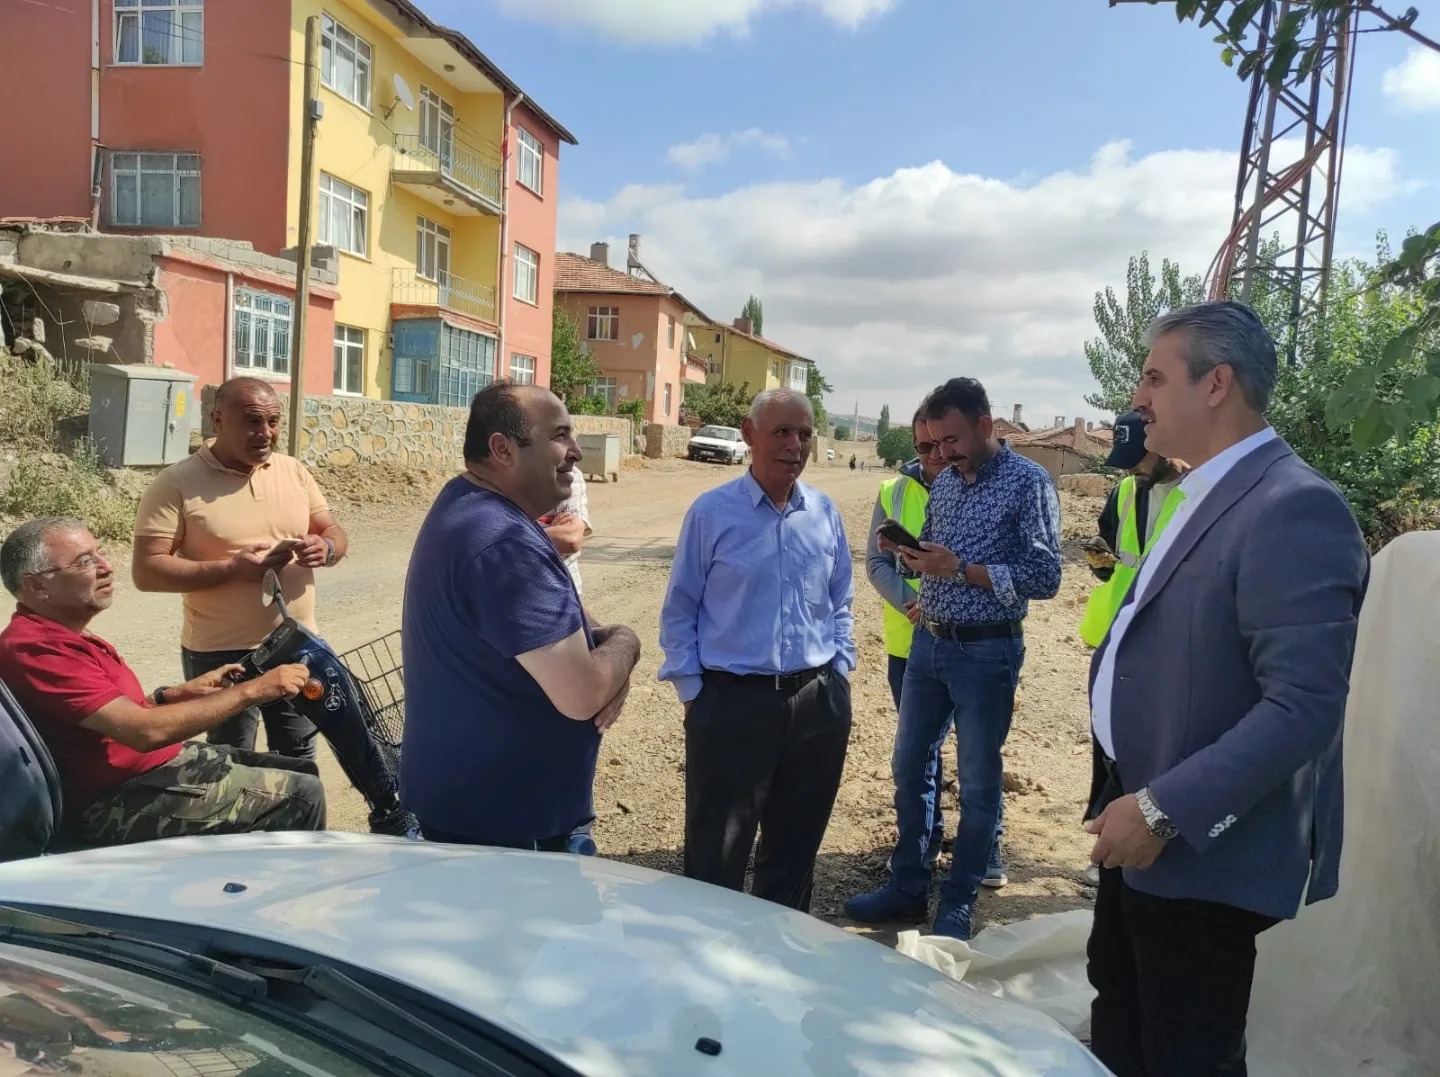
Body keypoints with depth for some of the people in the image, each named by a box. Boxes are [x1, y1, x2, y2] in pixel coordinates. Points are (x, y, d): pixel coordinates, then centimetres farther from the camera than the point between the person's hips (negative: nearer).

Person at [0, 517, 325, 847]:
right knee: (300, 796, -14)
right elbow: (147, 730, -29)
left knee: (301, 773, 9)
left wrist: (181, 693, 1)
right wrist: (252, 690, -24)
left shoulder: (57, 634, 11)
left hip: (156, 764, 10)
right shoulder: (34, 648, -23)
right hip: (117, 802, -10)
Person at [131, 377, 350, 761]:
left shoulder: (294, 471, 3)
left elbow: (335, 534, 9)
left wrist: (326, 548, -14)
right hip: (222, 653, -4)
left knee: (299, 757, 19)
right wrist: (231, 568, -25)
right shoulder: (177, 484, -12)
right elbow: (146, 570, -15)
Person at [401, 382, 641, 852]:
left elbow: (542, 626, 14)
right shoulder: (505, 544, -29)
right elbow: (581, 696, -31)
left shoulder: (466, 507, 6)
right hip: (499, 821, -10)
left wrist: (599, 645, -7)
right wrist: (623, 643, -11)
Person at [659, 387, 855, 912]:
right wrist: (692, 690, -5)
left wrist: (839, 668, 7)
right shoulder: (712, 511, -5)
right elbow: (679, 609, -1)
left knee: (797, 841, 19)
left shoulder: (824, 512, 6)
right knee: (716, 853, 5)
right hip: (733, 701, -4)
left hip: (819, 701, 4)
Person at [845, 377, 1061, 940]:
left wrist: (961, 569, -23)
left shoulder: (1028, 481, -12)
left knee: (978, 783, 7)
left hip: (986, 652, -7)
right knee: (908, 766, 14)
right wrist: (906, 551, -6)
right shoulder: (944, 481, 8)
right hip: (928, 643, 7)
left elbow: (1044, 577, -17)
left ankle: (958, 904, 22)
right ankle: (907, 887, 30)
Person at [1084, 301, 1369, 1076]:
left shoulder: (1293, 507, -22)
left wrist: (1164, 811, -27)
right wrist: (1139, 802, 16)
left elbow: (1304, 706, -29)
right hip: (1144, 822, 9)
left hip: (1204, 852, -9)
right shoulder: (1205, 496, 10)